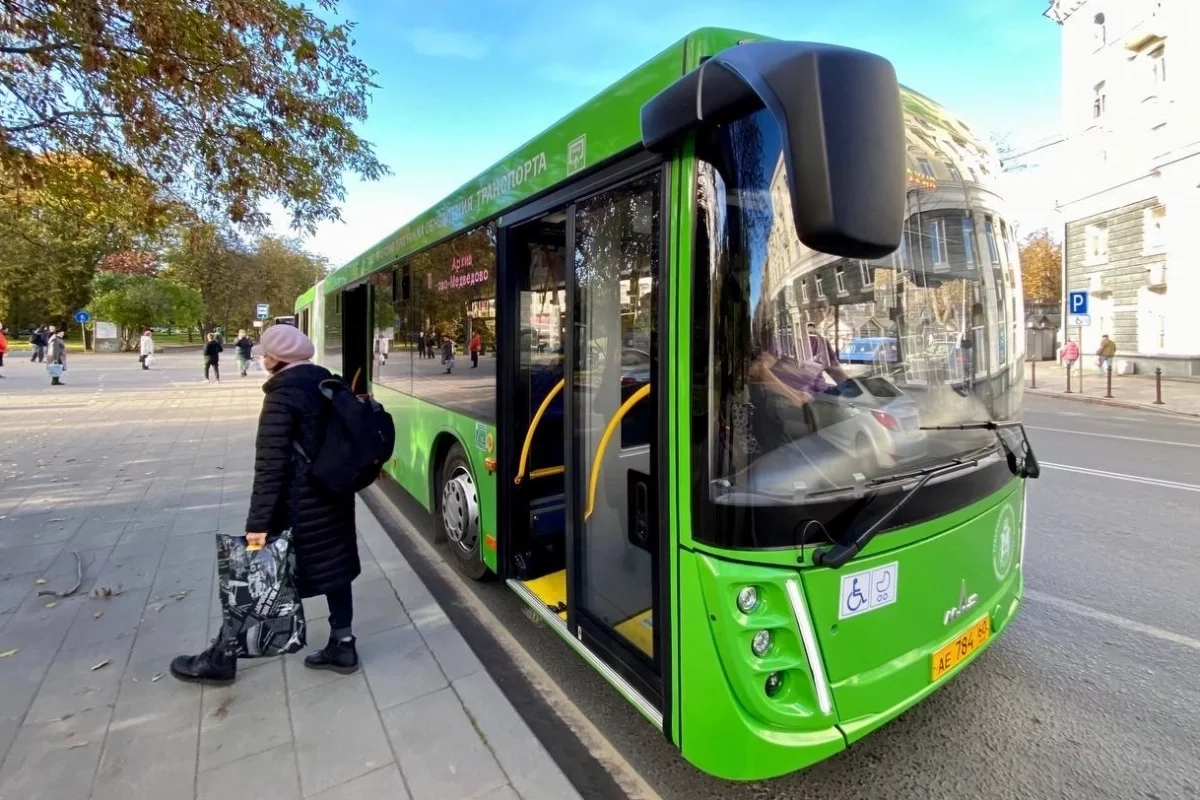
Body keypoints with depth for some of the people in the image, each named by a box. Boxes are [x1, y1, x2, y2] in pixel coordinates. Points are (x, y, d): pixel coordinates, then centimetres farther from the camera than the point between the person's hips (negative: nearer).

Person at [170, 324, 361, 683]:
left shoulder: (282, 395, -17)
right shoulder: (328, 383, 7)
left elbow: (271, 465, -21)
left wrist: (258, 523, -19)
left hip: (300, 504, -7)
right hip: (333, 495, 7)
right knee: (333, 566, 15)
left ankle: (221, 657, 25)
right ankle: (342, 646, 25)